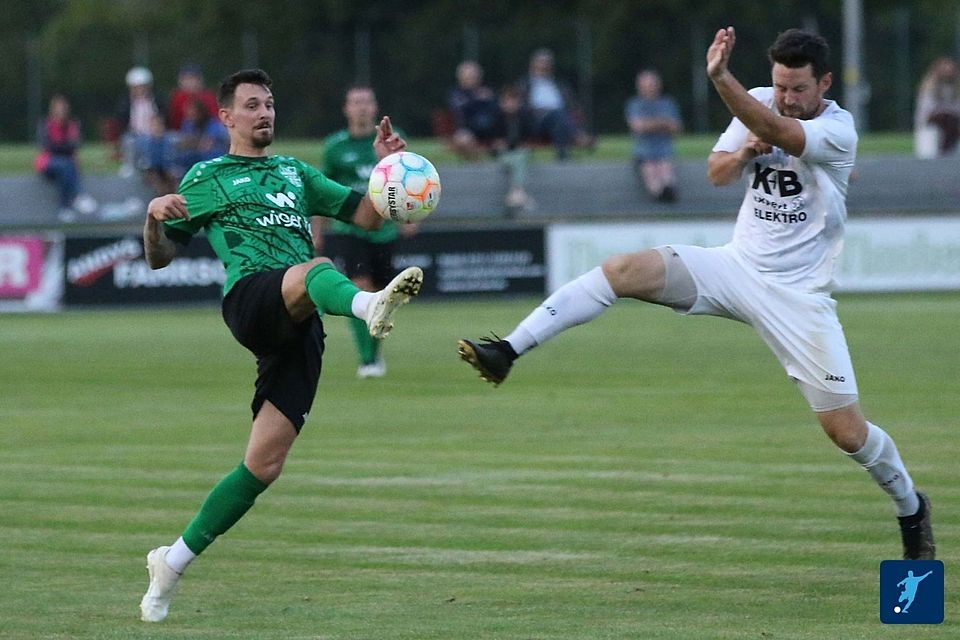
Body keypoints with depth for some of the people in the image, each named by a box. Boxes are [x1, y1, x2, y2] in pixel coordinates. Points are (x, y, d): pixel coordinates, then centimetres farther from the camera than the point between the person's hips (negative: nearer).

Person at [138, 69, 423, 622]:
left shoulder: (296, 174, 31)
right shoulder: (207, 178, 20)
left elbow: (367, 216, 26)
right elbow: (160, 258, 16)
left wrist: (388, 164, 8)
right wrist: (154, 218, -6)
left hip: (300, 327, 4)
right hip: (251, 298, -4)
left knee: (265, 463, -5)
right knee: (316, 268, -39)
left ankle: (174, 562, 7)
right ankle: (370, 306, -76)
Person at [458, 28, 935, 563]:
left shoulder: (838, 129, -15)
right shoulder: (759, 103, 3)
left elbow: (777, 132, -34)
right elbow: (717, 173, 6)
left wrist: (721, 78, -45)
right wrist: (744, 152, -17)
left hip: (798, 296, -4)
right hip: (736, 267, 4)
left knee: (848, 432, -6)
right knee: (625, 270, -19)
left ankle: (911, 508, 23)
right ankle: (507, 352, -24)